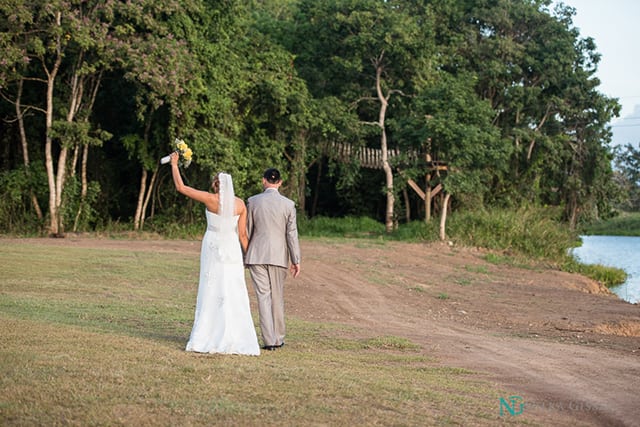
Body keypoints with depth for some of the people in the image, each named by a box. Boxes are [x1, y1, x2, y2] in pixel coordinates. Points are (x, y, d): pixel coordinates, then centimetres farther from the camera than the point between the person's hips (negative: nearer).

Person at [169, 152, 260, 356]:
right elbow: (242, 234, 0)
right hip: (232, 250, 2)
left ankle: (207, 339, 4)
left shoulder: (210, 199, -8)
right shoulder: (240, 204, -1)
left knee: (211, 293, 4)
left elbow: (180, 187, -2)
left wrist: (174, 165, 9)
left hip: (212, 249, -2)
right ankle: (237, 340, 2)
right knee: (234, 295, 4)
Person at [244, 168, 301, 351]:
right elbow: (292, 234, -3)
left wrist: (245, 254, 15)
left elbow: (247, 231, 3)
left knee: (263, 297, 1)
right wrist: (296, 260, 3)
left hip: (257, 256, -1)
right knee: (277, 298, 12)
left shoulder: (252, 201, -2)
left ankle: (269, 340, -2)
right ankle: (278, 339, 19)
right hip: (279, 257, 1)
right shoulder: (288, 204, -2)